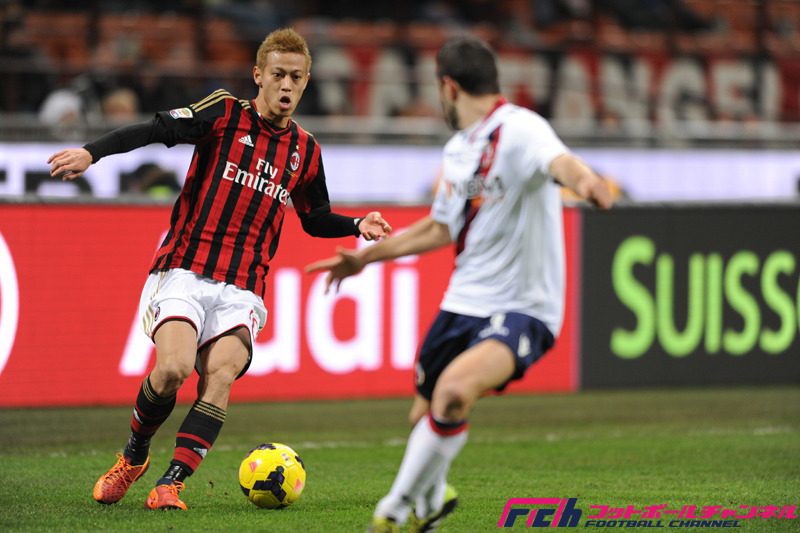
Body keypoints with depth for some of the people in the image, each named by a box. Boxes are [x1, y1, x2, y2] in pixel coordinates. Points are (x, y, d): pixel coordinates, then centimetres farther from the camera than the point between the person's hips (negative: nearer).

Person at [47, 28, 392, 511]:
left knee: (220, 376, -22)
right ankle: (134, 454, 7)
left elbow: (315, 218, 30)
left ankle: (171, 484, -19)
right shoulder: (225, 115, 1)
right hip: (184, 273, -3)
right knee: (174, 367, -23)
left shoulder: (305, 151, 14)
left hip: (242, 290, 3)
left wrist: (356, 226, 11)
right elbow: (155, 130, -9)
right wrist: (92, 152, -23)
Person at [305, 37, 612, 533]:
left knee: (455, 388, -30)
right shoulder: (457, 150, 13)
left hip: (522, 310, -8)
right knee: (425, 415, 14)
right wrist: (366, 257, 33)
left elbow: (559, 161, -36)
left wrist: (584, 180, -60)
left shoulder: (518, 129, -14)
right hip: (463, 303, 8)